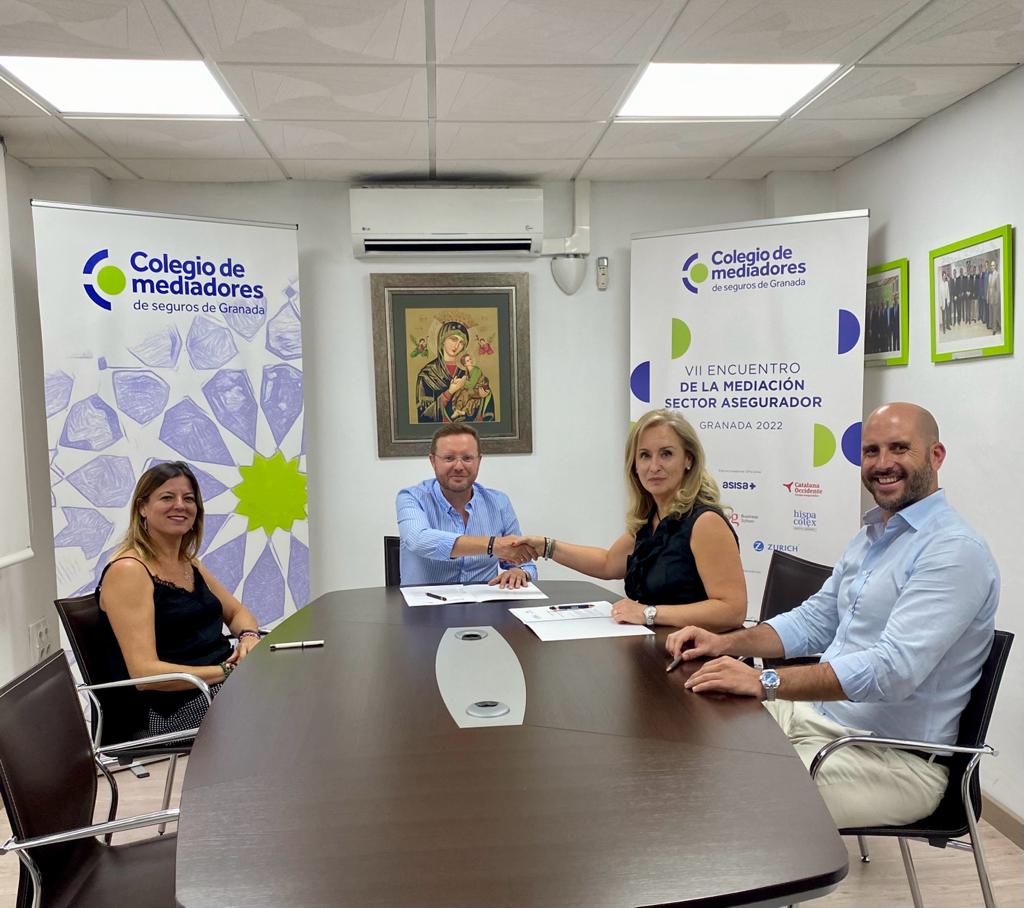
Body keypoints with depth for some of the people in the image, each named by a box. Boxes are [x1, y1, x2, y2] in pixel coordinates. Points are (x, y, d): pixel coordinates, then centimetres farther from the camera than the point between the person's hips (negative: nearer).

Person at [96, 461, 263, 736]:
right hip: (180, 706, -8)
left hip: (223, 681, 8)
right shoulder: (127, 571, -11)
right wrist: (228, 671, -21)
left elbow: (237, 613, 23)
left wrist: (249, 636, -2)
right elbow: (145, 672, -18)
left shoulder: (189, 563, 15)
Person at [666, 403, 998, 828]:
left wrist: (765, 682, -33)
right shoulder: (870, 537, 12)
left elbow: (894, 669, -29)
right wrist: (725, 644, 2)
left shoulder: (956, 552, -19)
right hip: (814, 714, 9)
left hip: (892, 758, -9)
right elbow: (813, 621, 17)